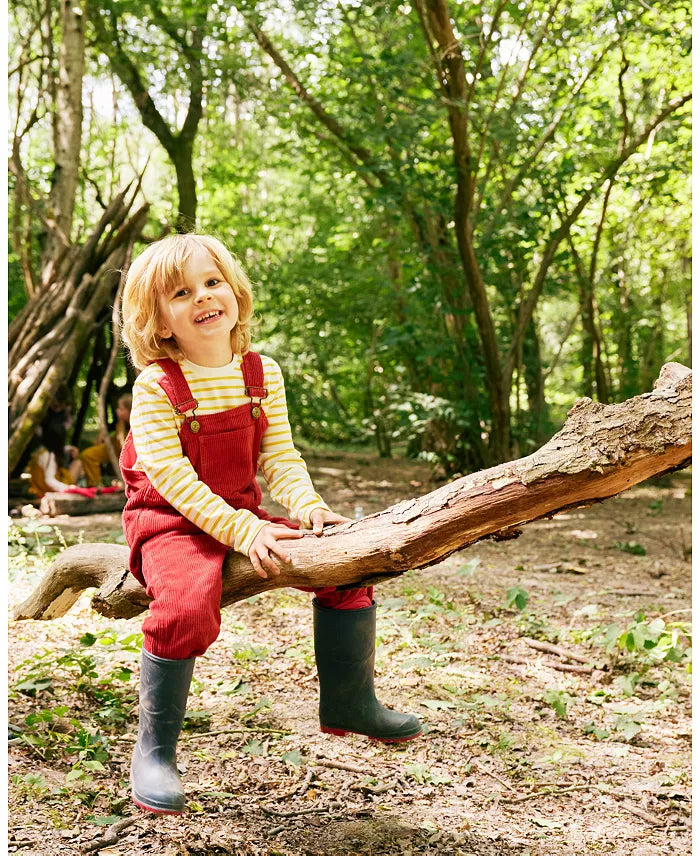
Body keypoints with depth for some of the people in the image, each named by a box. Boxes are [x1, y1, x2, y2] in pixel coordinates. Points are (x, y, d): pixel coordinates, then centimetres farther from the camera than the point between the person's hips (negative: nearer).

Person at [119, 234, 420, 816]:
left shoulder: (263, 375, 2)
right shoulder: (157, 385, -14)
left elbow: (280, 456, 2)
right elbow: (170, 475, -20)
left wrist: (307, 507, -18)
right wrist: (242, 530, -28)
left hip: (245, 516, 6)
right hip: (169, 522, -5)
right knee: (187, 608, -35)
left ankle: (349, 703, 14)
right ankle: (154, 750, -13)